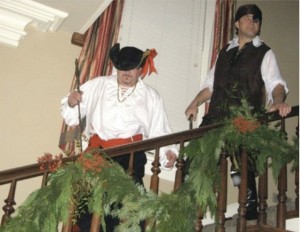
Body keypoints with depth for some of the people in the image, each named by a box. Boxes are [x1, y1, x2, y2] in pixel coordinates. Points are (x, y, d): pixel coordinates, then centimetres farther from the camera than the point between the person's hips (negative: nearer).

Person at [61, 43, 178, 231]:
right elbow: (72, 116, 14)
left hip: (131, 159, -1)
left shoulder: (151, 97, 11)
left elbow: (159, 131, 6)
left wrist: (168, 151, -11)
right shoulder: (97, 85, 12)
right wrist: (71, 103, -6)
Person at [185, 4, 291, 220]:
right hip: (217, 118, 5)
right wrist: (195, 103, 10)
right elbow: (211, 83, 24)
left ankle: (250, 210, 10)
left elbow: (275, 82, -8)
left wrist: (278, 101, -29)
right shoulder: (225, 52, 21)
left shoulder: (264, 53, 7)